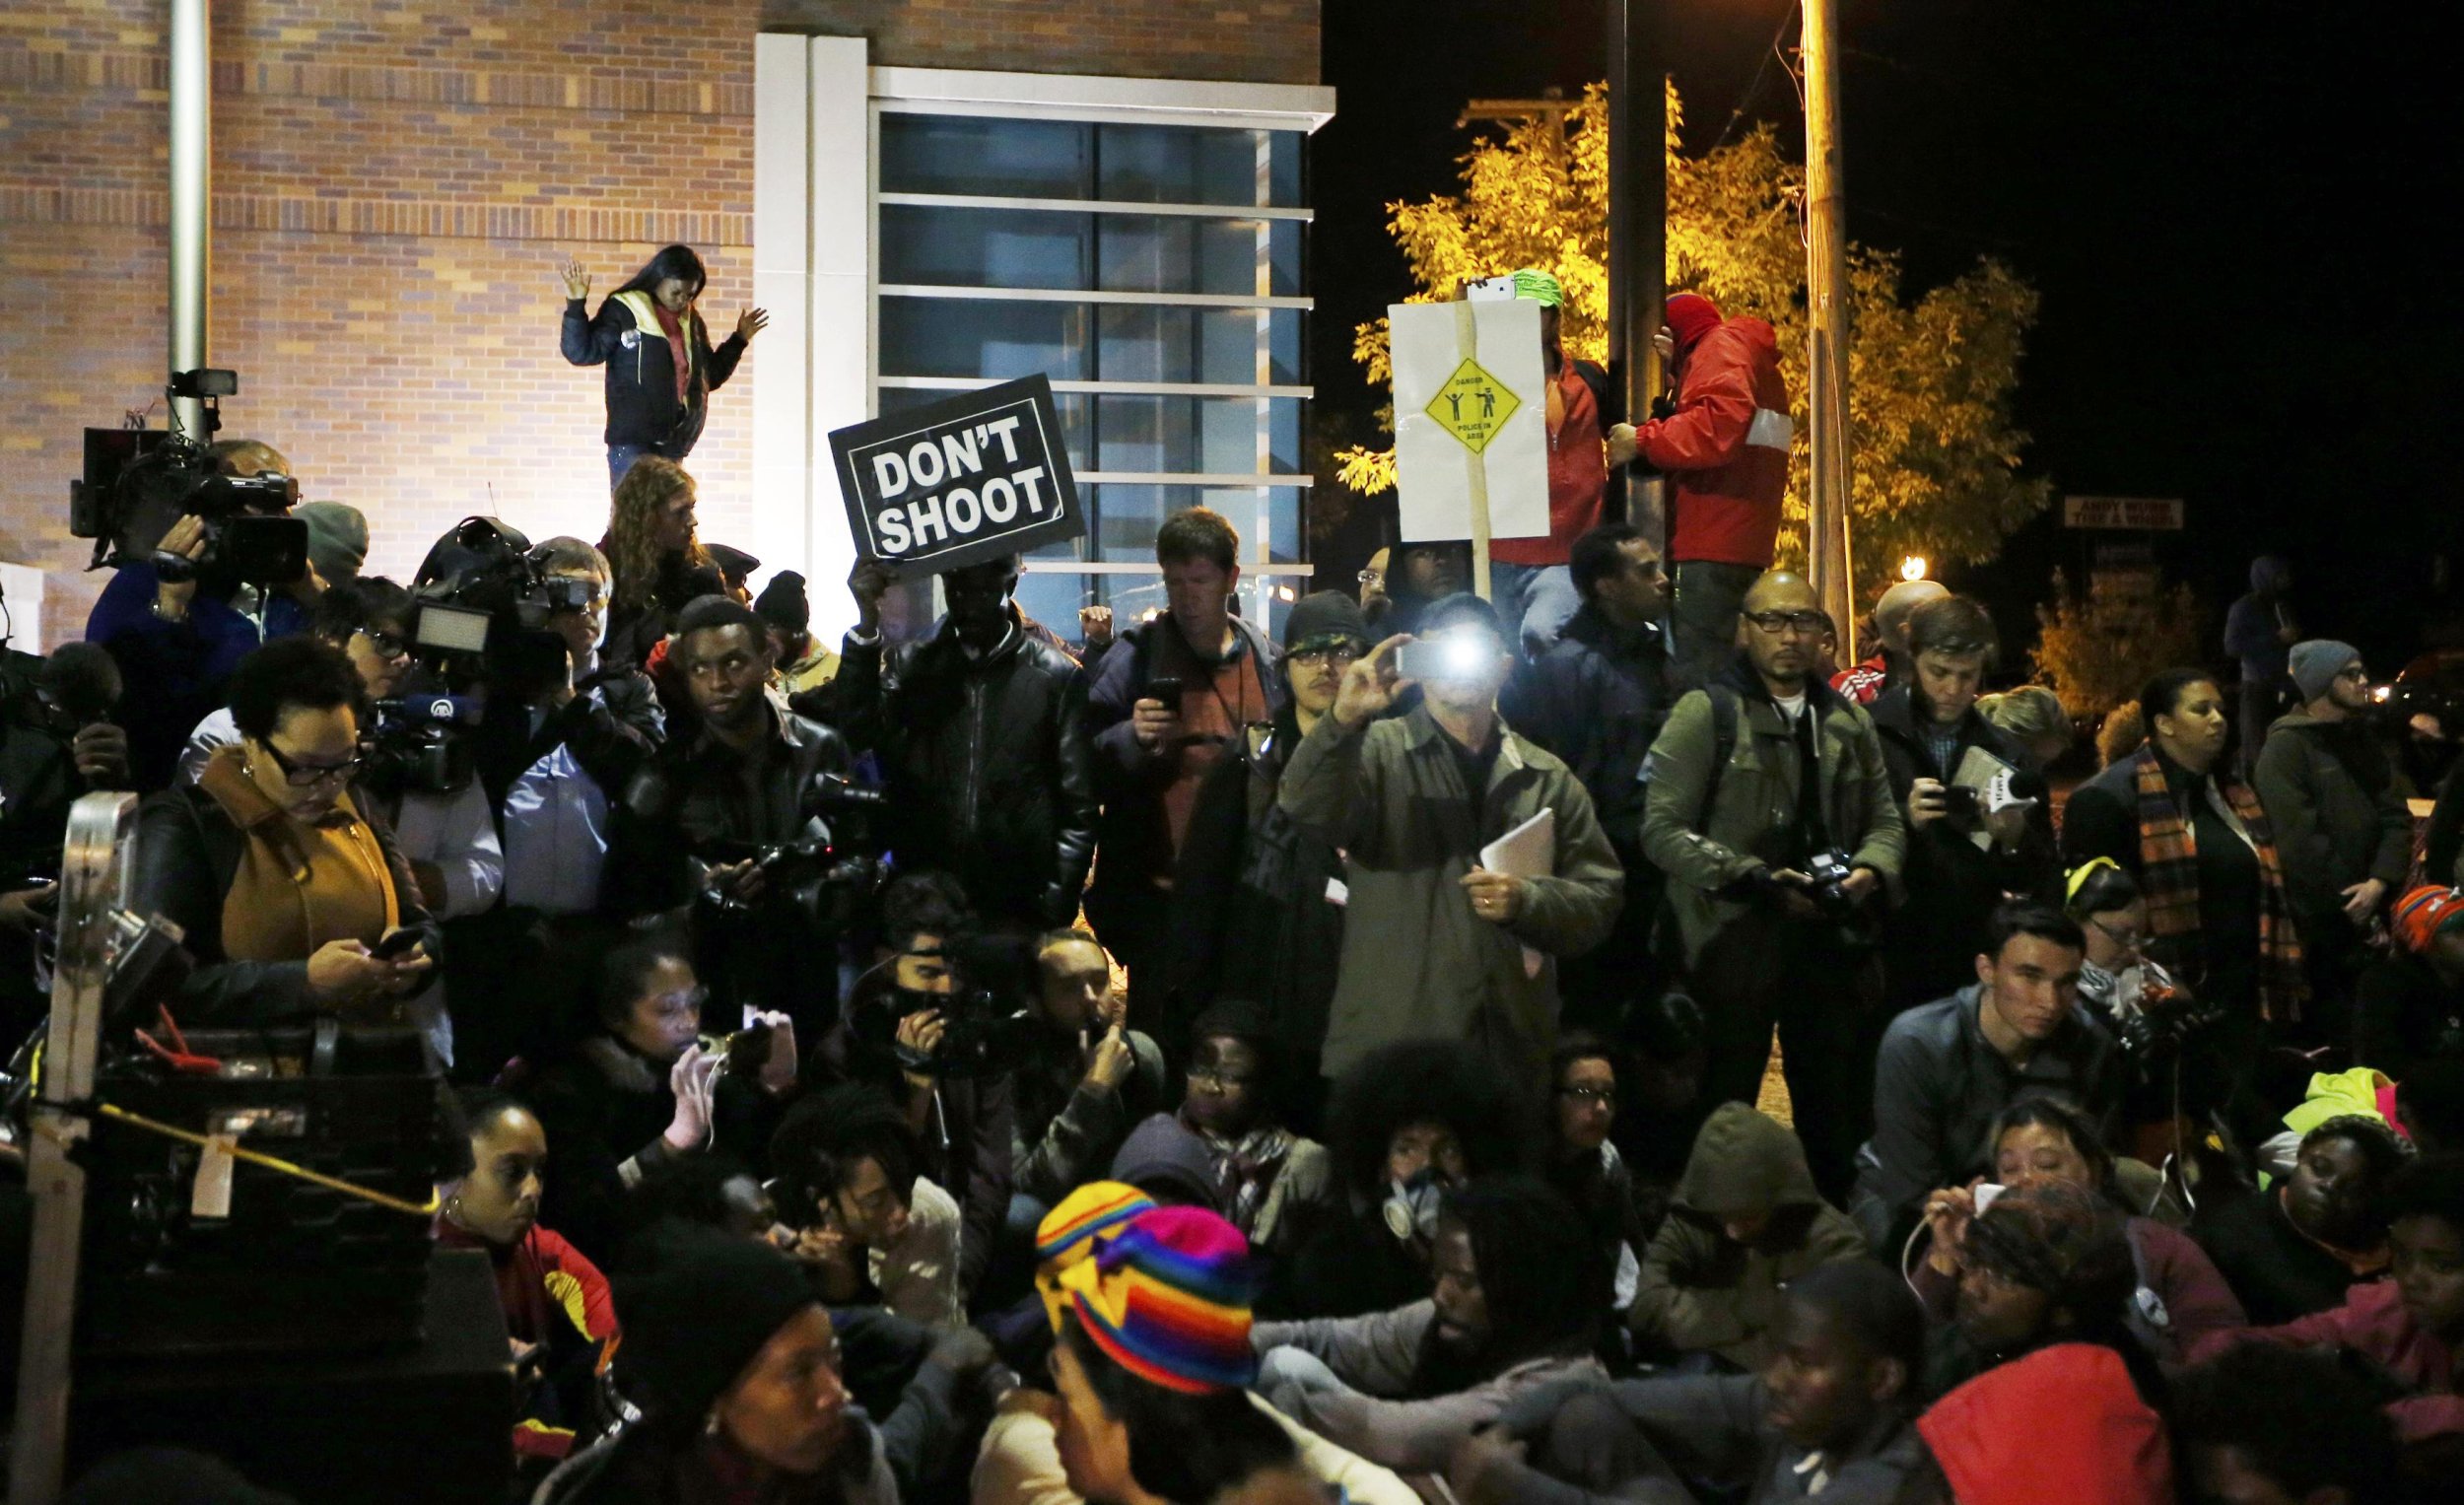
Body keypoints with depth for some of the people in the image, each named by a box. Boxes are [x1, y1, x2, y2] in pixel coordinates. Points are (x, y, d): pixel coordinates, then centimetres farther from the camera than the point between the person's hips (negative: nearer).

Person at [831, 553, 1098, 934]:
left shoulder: (1057, 676, 4)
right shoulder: (912, 664, 10)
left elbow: (1077, 807, 1)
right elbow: (857, 731, -8)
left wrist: (1054, 910, -7)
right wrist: (867, 626, -14)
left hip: (1020, 916, -1)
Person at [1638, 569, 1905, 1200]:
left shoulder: (1849, 721, 16)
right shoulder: (1706, 713, -3)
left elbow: (1885, 821, 19)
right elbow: (1663, 830, -10)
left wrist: (1869, 869, -4)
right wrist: (1754, 879, -19)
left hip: (1830, 939, 5)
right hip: (1734, 940, -5)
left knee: (1835, 1112, 11)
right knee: (1725, 1109, -1)